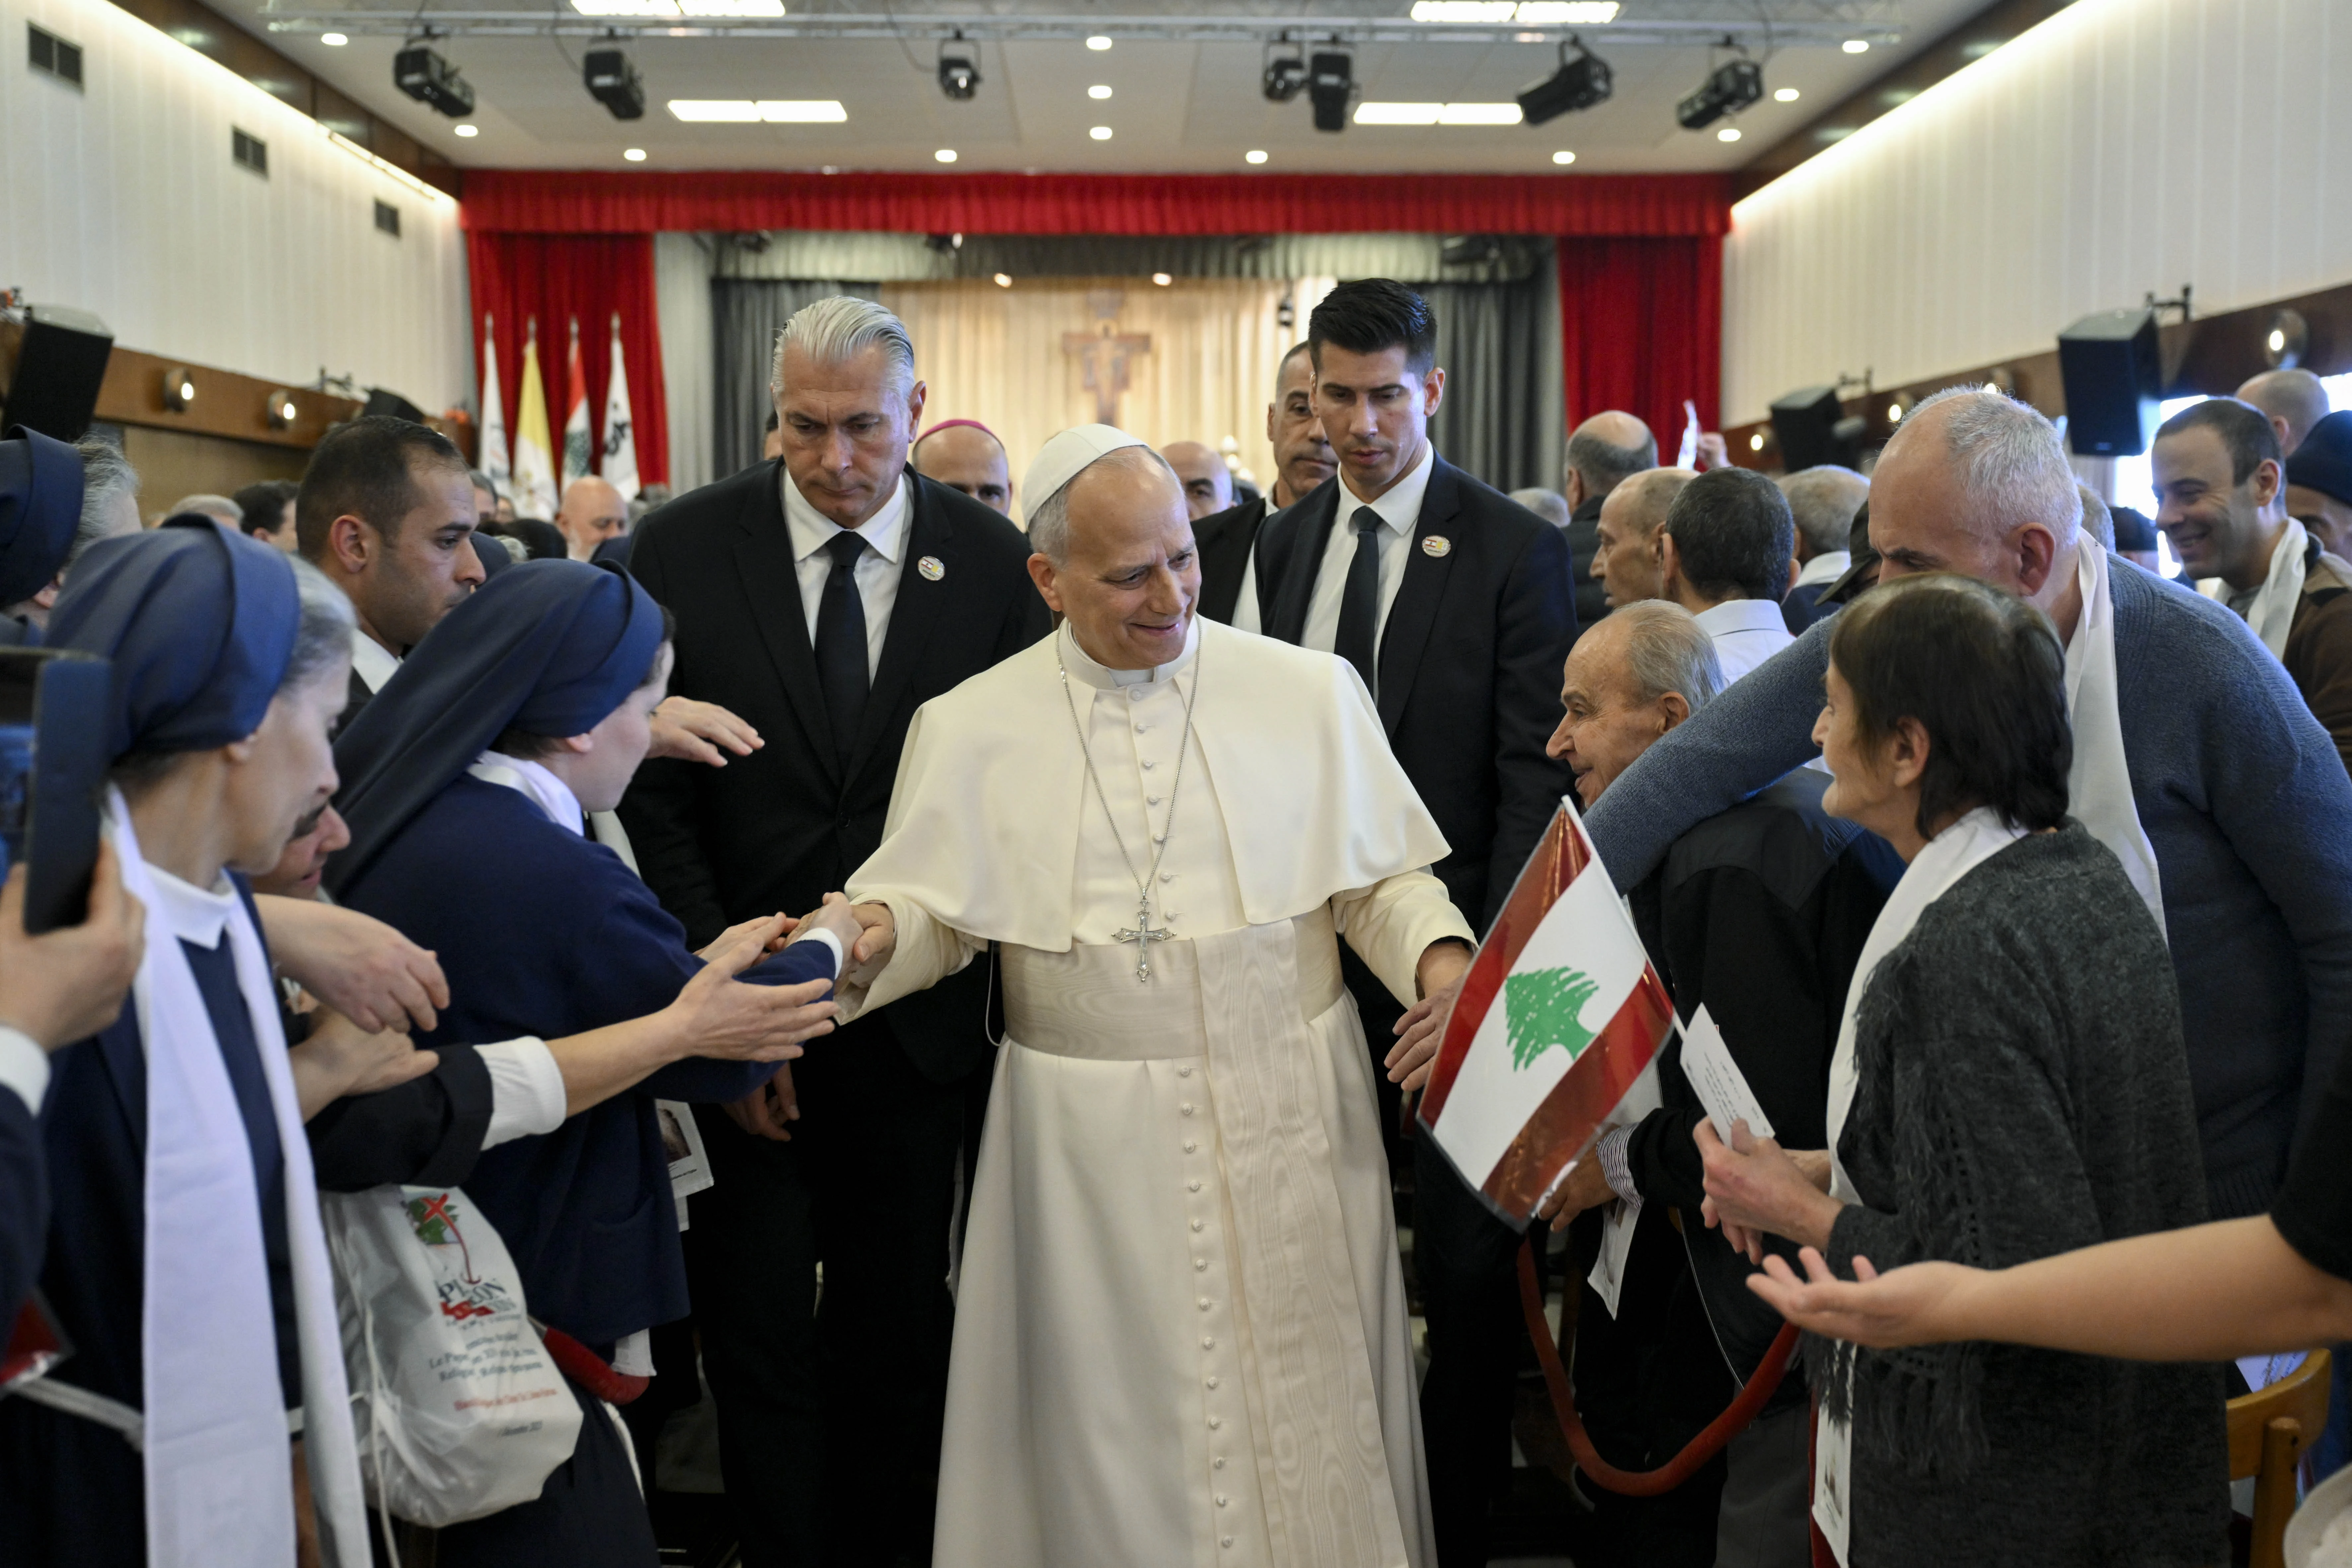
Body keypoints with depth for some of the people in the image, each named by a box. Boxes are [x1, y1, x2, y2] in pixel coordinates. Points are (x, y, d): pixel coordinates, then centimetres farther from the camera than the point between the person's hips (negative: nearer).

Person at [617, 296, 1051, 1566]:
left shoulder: (993, 562, -3)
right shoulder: (682, 548, -4)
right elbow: (654, 802, -5)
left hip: (914, 1017, 1)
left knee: (897, 1321, 14)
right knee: (756, 1322, 7)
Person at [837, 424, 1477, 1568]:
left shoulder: (1311, 692, 1)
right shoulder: (970, 729, 1)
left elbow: (1383, 879, 3)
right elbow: (932, 907, 5)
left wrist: (1440, 963, -15)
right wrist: (875, 935, -16)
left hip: (1291, 1115, 1)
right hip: (1092, 1139, 0)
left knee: (1303, 1407, 10)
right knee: (1119, 1420, 10)